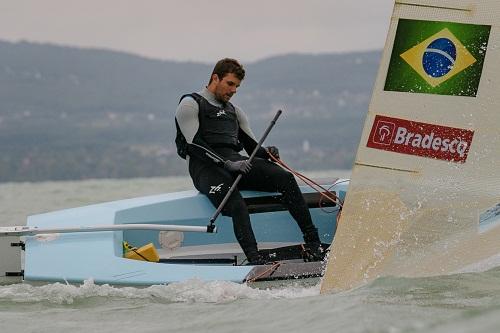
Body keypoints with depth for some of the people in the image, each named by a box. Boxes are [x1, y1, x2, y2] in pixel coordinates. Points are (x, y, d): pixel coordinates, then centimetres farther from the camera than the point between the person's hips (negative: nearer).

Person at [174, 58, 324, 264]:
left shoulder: (234, 111, 29)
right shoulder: (190, 104, 7)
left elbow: (252, 147, 24)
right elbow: (194, 145, -7)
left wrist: (267, 153, -2)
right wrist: (227, 163, -20)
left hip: (236, 162, 6)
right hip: (207, 168, -6)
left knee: (285, 178, -19)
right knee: (236, 204, -36)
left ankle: (312, 243, -26)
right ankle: (254, 259, -51)